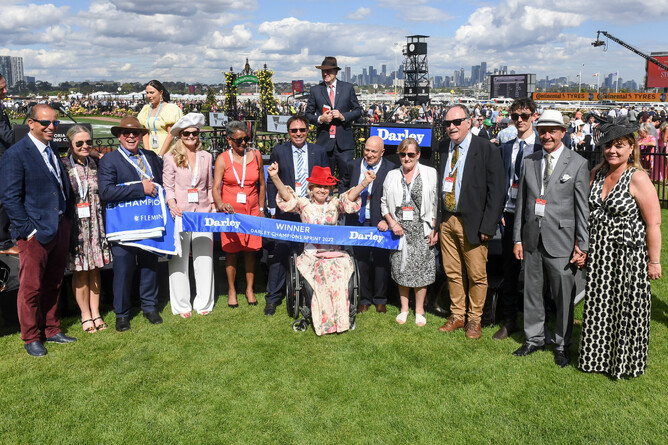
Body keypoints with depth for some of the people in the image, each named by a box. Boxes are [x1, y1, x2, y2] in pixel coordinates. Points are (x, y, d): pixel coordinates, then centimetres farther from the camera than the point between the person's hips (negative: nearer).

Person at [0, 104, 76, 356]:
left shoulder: (53, 150, 11)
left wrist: (66, 219, 10)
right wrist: (27, 229, -16)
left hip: (60, 228, 7)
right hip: (36, 232, -7)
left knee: (53, 285, 17)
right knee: (31, 288, 5)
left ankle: (51, 330, 32)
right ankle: (31, 338, 21)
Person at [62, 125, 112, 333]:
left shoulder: (94, 164, 6)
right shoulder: (64, 166, -7)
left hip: (95, 223, 4)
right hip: (76, 224, -4)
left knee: (95, 269, 10)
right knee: (80, 272, 5)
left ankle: (95, 313, 20)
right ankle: (85, 315, 18)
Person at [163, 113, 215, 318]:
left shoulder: (206, 157, 13)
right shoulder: (171, 158, 4)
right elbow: (168, 187, 2)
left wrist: (214, 207, 7)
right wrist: (172, 205, -15)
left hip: (203, 213, 2)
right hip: (180, 214, -2)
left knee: (204, 258, 3)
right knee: (179, 259, 2)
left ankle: (204, 303, 16)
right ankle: (182, 305, 13)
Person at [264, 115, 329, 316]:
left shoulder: (319, 152, 7)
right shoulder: (279, 152, 3)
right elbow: (272, 182, 4)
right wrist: (273, 208, -2)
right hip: (286, 212, -1)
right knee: (280, 253, -2)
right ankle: (273, 297, 10)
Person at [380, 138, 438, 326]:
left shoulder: (430, 174, 2)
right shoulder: (392, 176, 9)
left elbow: (436, 204, 0)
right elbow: (384, 203, 10)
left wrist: (434, 230, -5)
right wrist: (391, 222, -4)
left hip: (421, 229, -2)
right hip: (398, 229, 2)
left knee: (420, 268, 1)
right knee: (400, 268, 7)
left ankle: (419, 310, 15)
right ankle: (404, 308, 21)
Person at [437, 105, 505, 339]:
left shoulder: (487, 149, -8)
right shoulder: (444, 148, 9)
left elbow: (496, 190, -10)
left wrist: (488, 226, -14)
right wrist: (438, 217, 3)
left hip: (472, 222, -5)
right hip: (447, 220, 5)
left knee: (477, 275, 4)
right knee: (452, 273, 13)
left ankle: (474, 319, 21)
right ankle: (457, 315, 28)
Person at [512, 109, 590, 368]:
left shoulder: (577, 164, -2)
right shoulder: (529, 161, 10)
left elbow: (583, 208, -4)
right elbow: (521, 201, 11)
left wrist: (582, 246, -7)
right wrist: (517, 238, 8)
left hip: (561, 242, -4)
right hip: (532, 240, 4)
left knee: (564, 296, 4)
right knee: (532, 293, 13)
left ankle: (562, 345, 22)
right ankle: (534, 339, 30)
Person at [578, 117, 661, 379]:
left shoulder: (638, 178, -13)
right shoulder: (596, 173, 5)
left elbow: (654, 224, -12)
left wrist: (654, 261, -12)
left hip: (628, 256, -5)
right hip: (598, 255, 5)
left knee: (626, 309, 6)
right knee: (599, 307, 13)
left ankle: (627, 363, 25)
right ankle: (598, 356, 30)